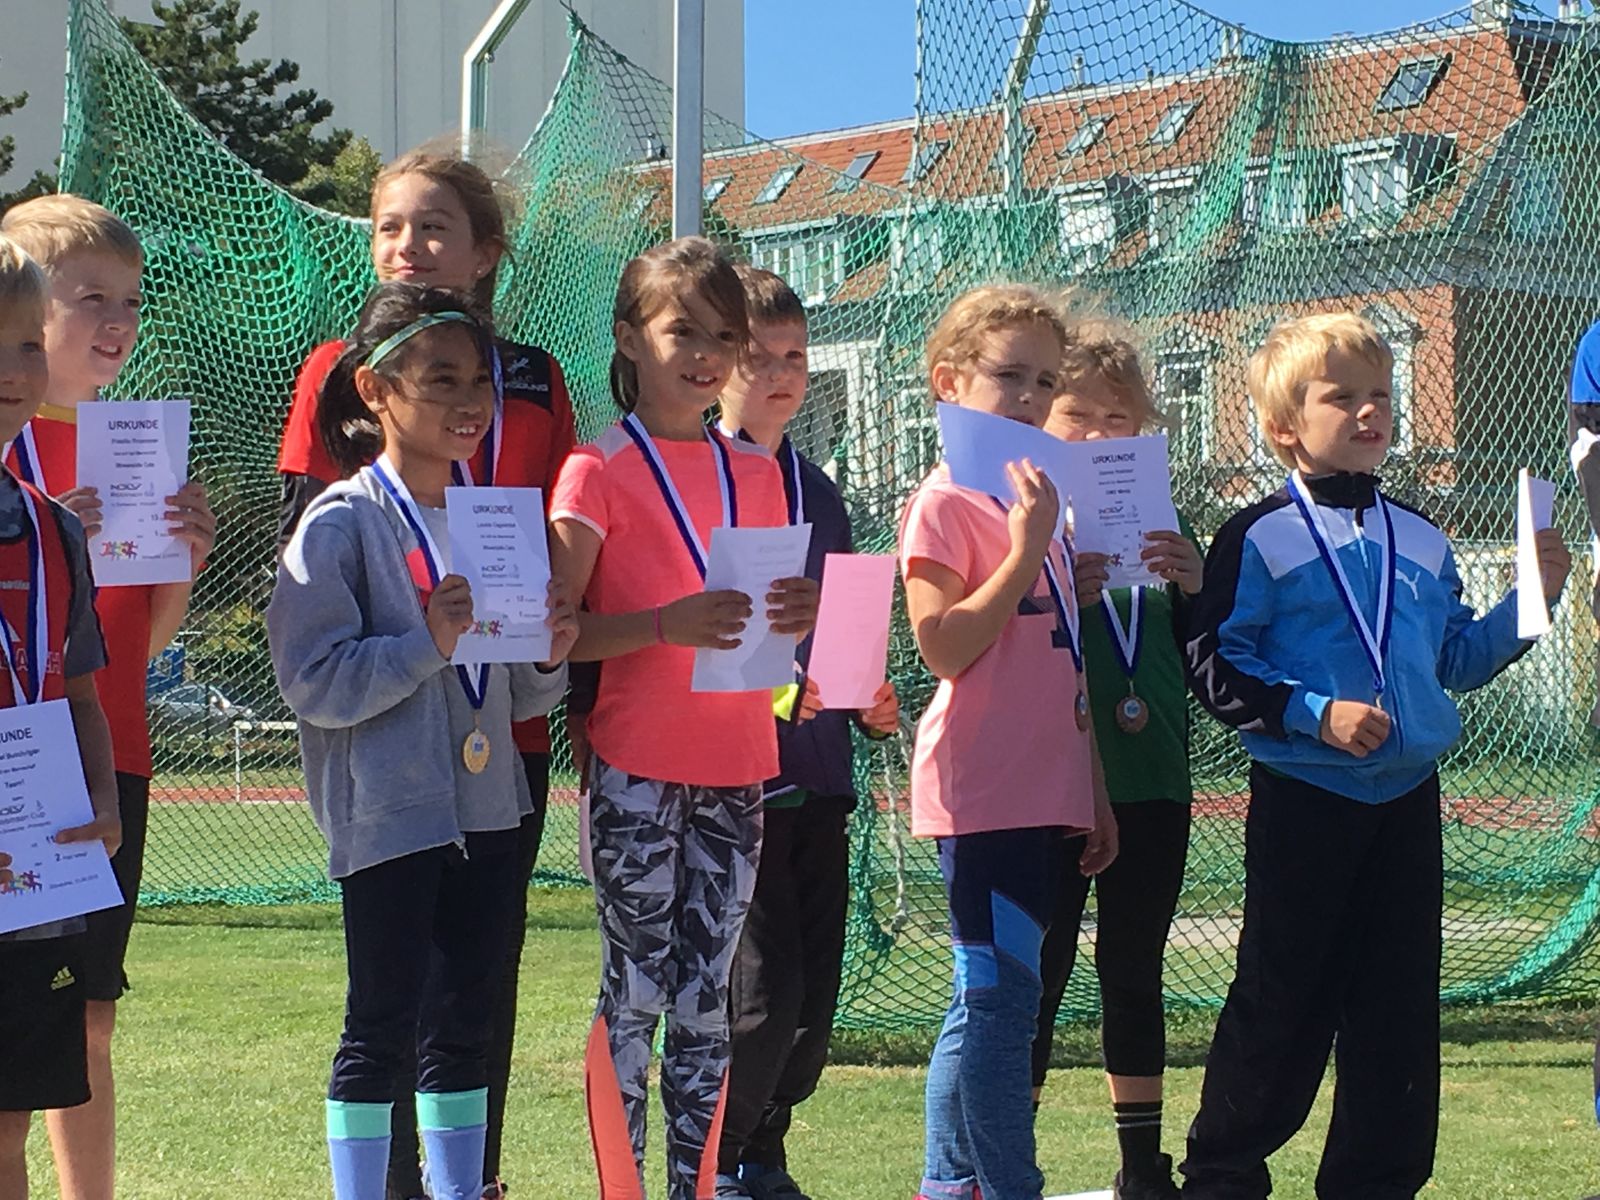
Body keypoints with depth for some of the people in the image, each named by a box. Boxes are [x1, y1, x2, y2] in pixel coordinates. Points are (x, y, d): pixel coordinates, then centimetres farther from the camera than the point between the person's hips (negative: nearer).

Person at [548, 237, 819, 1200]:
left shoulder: (756, 475, 13)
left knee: (708, 999, 8)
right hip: (637, 769, -5)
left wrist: (805, 615, -4)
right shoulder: (601, 471, -3)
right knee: (635, 991, -2)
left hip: (735, 773, 5)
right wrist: (664, 624, -25)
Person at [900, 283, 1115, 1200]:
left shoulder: (1043, 499, 18)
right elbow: (944, 645, -17)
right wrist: (1027, 548, -19)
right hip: (984, 793, -8)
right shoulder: (947, 503, -6)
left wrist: (1093, 791, 20)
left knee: (992, 1002, 11)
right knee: (1001, 996, -9)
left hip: (1046, 794, 8)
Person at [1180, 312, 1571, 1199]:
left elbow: (1455, 660, 19)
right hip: (1303, 800, -5)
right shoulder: (1258, 541, -5)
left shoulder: (1422, 542, 14)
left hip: (1407, 799, 5)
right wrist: (1315, 714, -19)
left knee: (1400, 998, 7)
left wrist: (1530, 600, 7)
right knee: (1283, 995, 0)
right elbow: (1216, 668, -10)